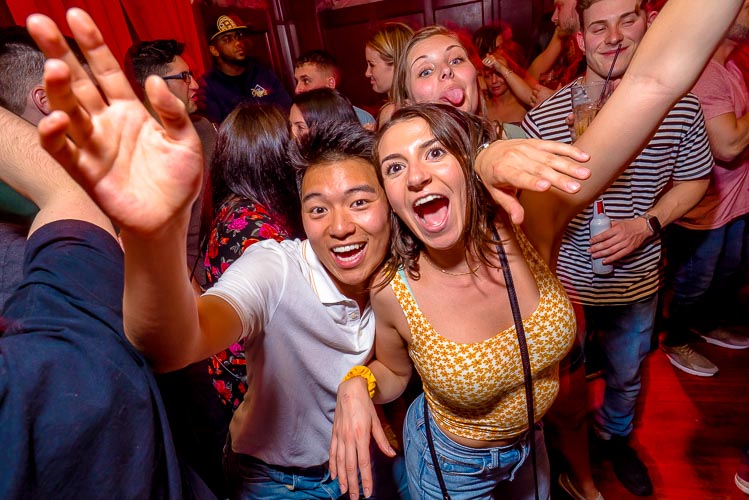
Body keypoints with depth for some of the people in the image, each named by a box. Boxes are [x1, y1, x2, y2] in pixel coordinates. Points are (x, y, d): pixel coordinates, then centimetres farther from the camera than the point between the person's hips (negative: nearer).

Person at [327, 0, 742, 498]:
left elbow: (654, 80, -37)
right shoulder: (392, 291, -29)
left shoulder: (530, 224, -29)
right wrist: (357, 385, -27)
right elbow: (394, 372, -8)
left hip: (529, 443, 2)